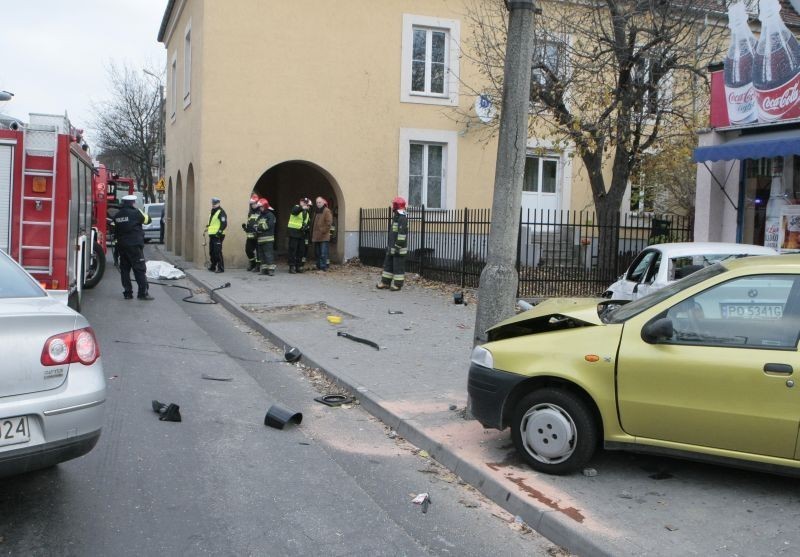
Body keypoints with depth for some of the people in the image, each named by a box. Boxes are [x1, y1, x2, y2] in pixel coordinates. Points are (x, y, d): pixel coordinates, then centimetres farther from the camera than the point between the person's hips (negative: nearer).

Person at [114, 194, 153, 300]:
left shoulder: (117, 215, 10)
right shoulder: (135, 213, -10)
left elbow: (116, 229, 15)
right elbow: (147, 219, 2)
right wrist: (144, 214, 18)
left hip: (121, 245, 7)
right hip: (134, 245, -6)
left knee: (124, 269, 10)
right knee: (140, 269, -4)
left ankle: (127, 292, 11)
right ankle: (143, 292, -7)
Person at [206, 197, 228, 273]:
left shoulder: (221, 212, -9)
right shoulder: (212, 212, 20)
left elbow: (224, 224, -18)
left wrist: (220, 231, -24)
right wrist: (207, 227, 21)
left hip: (218, 235, -9)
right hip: (212, 235, 9)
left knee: (217, 252, -12)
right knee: (212, 252, 14)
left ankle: (220, 268, -10)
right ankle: (213, 266, 26)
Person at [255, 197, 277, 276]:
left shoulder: (270, 215, -3)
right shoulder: (260, 216, 22)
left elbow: (269, 225, -15)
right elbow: (256, 225, 20)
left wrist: (259, 227, -7)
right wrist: (256, 229, -3)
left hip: (268, 239, -8)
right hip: (260, 239, 8)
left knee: (269, 254, -12)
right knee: (261, 254, 8)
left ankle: (271, 269, -14)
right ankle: (264, 269, 13)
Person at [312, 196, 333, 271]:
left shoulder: (327, 211, -6)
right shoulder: (317, 212, 20)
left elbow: (329, 223, -14)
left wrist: (323, 231, -16)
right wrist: (312, 233, 17)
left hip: (323, 237, -9)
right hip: (316, 237, 9)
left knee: (323, 253, -10)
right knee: (317, 253, 12)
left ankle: (323, 267, -9)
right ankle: (318, 266, 19)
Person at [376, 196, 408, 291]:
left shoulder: (402, 218, -17)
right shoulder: (396, 217, 16)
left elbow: (402, 234, -23)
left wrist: (397, 247, -23)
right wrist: (389, 246, 23)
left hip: (399, 248, -10)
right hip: (392, 247, 10)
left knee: (398, 266, -3)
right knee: (388, 264, 13)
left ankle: (397, 284, 4)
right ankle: (385, 282, 20)